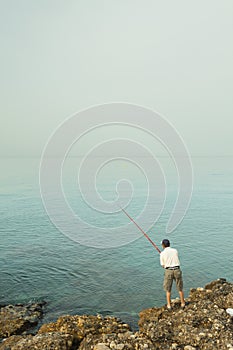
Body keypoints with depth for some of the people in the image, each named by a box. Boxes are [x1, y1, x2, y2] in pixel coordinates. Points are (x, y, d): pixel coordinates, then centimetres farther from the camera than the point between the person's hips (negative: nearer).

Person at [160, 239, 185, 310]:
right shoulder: (175, 251, 5)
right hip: (177, 270, 2)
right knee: (180, 288, 17)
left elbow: (163, 265, 3)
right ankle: (183, 303, 26)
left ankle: (169, 305, 18)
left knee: (168, 289, 13)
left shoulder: (162, 253, -3)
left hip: (168, 271, -2)